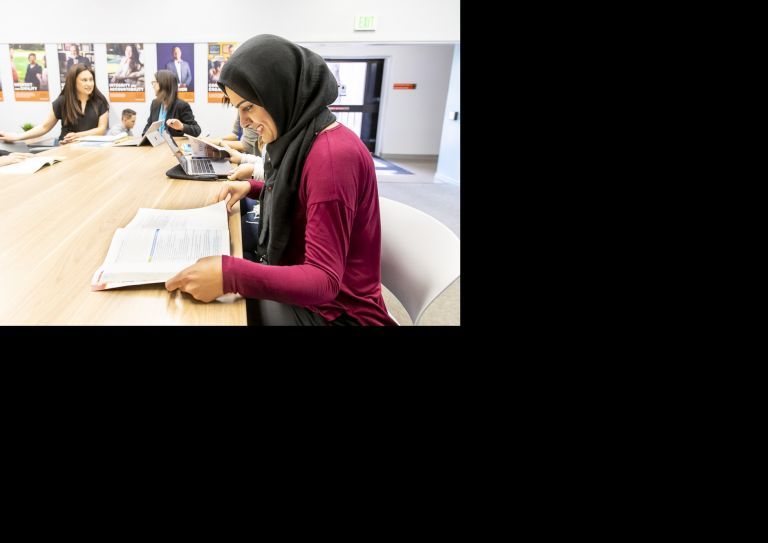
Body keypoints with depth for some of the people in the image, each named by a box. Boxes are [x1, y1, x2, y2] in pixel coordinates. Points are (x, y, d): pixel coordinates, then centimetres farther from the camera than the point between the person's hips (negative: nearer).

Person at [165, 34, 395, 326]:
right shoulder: (300, 137, 1)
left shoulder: (333, 155, -26)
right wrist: (251, 187, 8)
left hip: (336, 311, -8)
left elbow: (324, 280, -28)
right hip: (299, 288, 8)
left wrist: (228, 274, -38)